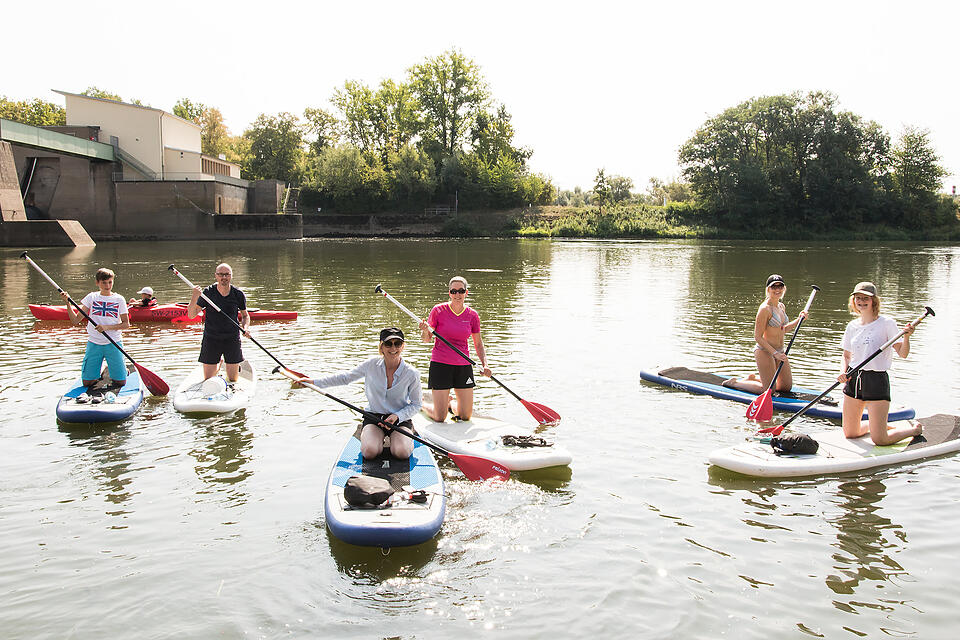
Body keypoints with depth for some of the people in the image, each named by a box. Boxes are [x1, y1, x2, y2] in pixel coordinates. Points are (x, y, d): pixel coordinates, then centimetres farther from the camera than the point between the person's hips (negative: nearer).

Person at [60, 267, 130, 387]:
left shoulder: (118, 299, 2)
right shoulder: (91, 297, 5)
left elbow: (126, 324, -3)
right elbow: (76, 320, 1)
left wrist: (107, 327, -16)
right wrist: (68, 302, -12)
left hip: (113, 343, -1)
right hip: (94, 344, 1)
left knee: (120, 382, -8)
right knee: (87, 382, -3)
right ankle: (101, 368, 28)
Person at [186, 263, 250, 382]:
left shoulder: (238, 295, -3)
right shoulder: (207, 292, -9)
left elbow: (245, 315, 13)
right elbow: (191, 315, -12)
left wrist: (245, 327, -8)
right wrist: (194, 297, -28)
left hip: (232, 339, 1)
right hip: (211, 339, -1)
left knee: (233, 381, 8)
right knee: (208, 381, 7)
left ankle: (235, 367, 43)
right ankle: (218, 364, 39)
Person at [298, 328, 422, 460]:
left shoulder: (412, 374, -11)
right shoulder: (371, 365, -7)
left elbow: (416, 405, -1)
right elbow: (345, 377, 7)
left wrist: (397, 416, -18)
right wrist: (315, 381, 4)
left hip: (400, 419, -1)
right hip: (373, 417, 1)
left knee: (402, 452, -26)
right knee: (369, 451, -26)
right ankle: (365, 433, 11)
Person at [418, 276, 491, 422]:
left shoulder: (472, 315, 2)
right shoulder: (438, 310, -6)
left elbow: (478, 344, 10)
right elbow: (427, 339, -1)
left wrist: (484, 364, -5)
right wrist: (425, 330, -23)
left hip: (464, 366, 3)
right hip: (440, 364, -3)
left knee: (465, 416, 5)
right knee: (440, 418, -2)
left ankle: (450, 403, 38)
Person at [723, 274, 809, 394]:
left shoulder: (782, 307, 8)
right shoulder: (765, 309, -18)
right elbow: (758, 337, -19)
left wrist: (798, 319, 11)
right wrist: (775, 353, -21)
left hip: (779, 351, 9)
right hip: (765, 351, -9)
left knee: (787, 387, 15)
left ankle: (753, 378, 28)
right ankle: (734, 383, 11)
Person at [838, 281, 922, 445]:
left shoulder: (886, 323, -5)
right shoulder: (852, 326, 8)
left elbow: (902, 353, -9)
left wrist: (906, 337, -27)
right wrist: (843, 371, -4)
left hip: (877, 380, -5)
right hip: (853, 380, 5)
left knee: (879, 440, -6)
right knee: (850, 434, 10)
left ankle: (915, 429, 23)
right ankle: (876, 424, 40)